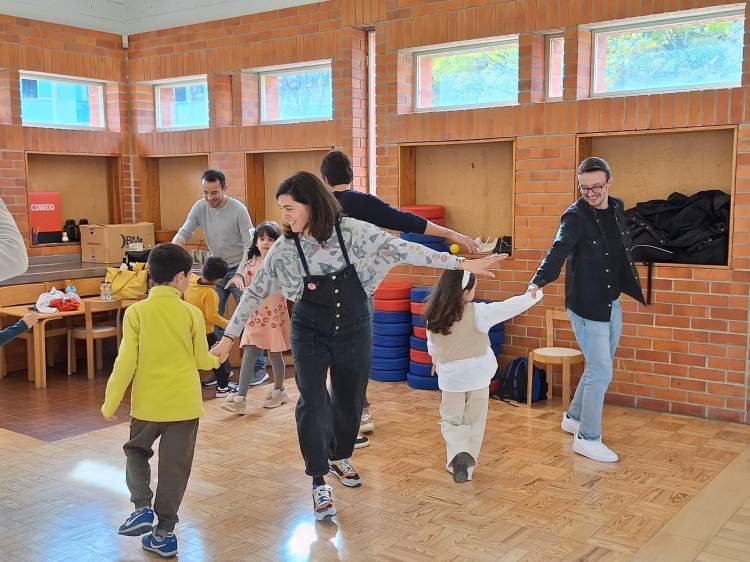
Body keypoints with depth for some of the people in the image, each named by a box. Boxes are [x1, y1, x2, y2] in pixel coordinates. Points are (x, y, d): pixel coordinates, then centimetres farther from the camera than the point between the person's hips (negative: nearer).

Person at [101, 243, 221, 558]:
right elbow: (201, 360, 2)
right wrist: (217, 360, 25)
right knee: (175, 466, 8)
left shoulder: (136, 312, -7)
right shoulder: (191, 313, -6)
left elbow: (126, 362, -8)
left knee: (136, 452, 24)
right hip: (184, 403, 0)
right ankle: (163, 532, 14)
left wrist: (111, 403, 2)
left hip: (147, 402, 0)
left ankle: (142, 508, 7)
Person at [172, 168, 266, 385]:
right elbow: (183, 233, -4)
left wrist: (240, 274, -27)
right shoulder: (200, 208, -4)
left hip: (238, 269, -5)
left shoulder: (238, 209, -17)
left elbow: (250, 245, -17)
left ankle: (259, 367, 4)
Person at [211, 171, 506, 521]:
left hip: (354, 332, 1)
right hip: (310, 335, -1)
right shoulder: (285, 248, -14)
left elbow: (401, 249, -16)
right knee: (313, 405, -14)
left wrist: (463, 264, -18)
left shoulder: (351, 230, -16)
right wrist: (229, 337, -4)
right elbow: (255, 293, -6)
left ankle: (340, 458, 43)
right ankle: (319, 484, 2)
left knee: (349, 402, 14)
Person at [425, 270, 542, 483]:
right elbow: (510, 306, -12)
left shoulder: (433, 316, -6)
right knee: (474, 422, 14)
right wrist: (533, 296, 3)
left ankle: (458, 453, -10)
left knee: (450, 420, 14)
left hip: (450, 377, 2)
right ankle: (467, 464, 18)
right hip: (477, 376, -2)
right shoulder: (478, 313, -17)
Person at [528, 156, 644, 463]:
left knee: (599, 368, 18)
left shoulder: (616, 208, 4)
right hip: (587, 307, -7)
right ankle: (588, 438, 10)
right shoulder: (575, 216, -17)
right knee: (601, 372, -4)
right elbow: (558, 250, -32)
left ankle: (574, 418, 37)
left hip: (612, 304, 8)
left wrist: (634, 286, 20)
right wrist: (538, 282, -48)